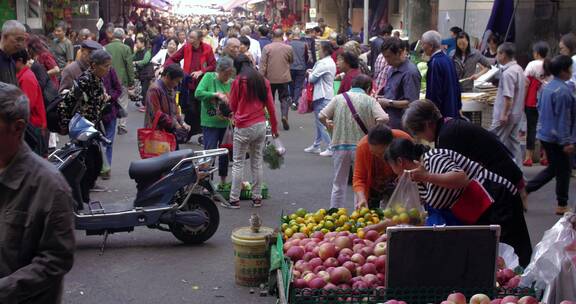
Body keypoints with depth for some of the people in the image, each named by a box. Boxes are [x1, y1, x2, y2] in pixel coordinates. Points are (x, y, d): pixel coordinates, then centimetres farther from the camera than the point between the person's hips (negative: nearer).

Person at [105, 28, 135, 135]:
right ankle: (122, 126, 4)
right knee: (122, 103, 5)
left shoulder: (105, 48, -1)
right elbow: (130, 66, -7)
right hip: (122, 79, -3)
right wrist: (131, 82, 0)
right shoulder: (125, 48, -8)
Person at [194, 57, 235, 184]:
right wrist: (217, 94, -21)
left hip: (227, 123, 4)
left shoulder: (232, 83, 3)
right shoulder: (209, 77, -5)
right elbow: (198, 93, -16)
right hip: (210, 122, -4)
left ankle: (223, 181, 29)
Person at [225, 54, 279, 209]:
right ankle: (257, 198, 15)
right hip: (261, 125, 4)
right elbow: (270, 106, 6)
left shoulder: (238, 81, -6)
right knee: (257, 162, 12)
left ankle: (234, 200, 5)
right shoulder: (264, 81, 5)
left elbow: (233, 106, 2)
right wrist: (274, 127, 15)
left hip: (244, 127, -4)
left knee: (238, 163, 3)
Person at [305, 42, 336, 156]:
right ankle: (316, 146, 27)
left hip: (323, 96, -10)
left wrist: (309, 73, 5)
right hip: (327, 94, 10)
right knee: (319, 122, 18)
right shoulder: (331, 62, 14)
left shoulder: (323, 63, -18)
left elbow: (312, 78, -14)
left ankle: (330, 148, -5)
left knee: (321, 122, -6)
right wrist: (312, 72, 5)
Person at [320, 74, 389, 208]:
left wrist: (329, 126, 15)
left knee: (339, 185, 14)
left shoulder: (339, 98, 2)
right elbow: (383, 119, -17)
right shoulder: (370, 100, -4)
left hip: (340, 145, 2)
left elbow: (322, 116, -3)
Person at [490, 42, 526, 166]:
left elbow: (508, 96, -24)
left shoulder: (508, 73, -20)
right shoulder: (519, 69, 10)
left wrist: (504, 114, -21)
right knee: (513, 141, 13)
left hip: (506, 115, -10)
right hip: (516, 113, 10)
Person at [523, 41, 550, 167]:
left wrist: (522, 101, -4)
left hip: (532, 102, -4)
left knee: (531, 128, 1)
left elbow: (526, 84, -10)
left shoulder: (533, 65, -10)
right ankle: (545, 157, 15)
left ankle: (529, 158, 2)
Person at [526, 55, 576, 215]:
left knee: (553, 168, 19)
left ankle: (524, 189, 13)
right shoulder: (563, 91, -21)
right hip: (557, 138, -9)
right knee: (563, 170, 5)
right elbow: (562, 118, -22)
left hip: (545, 135, 9)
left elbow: (540, 109, 17)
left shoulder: (546, 87, 7)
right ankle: (562, 205, 16)